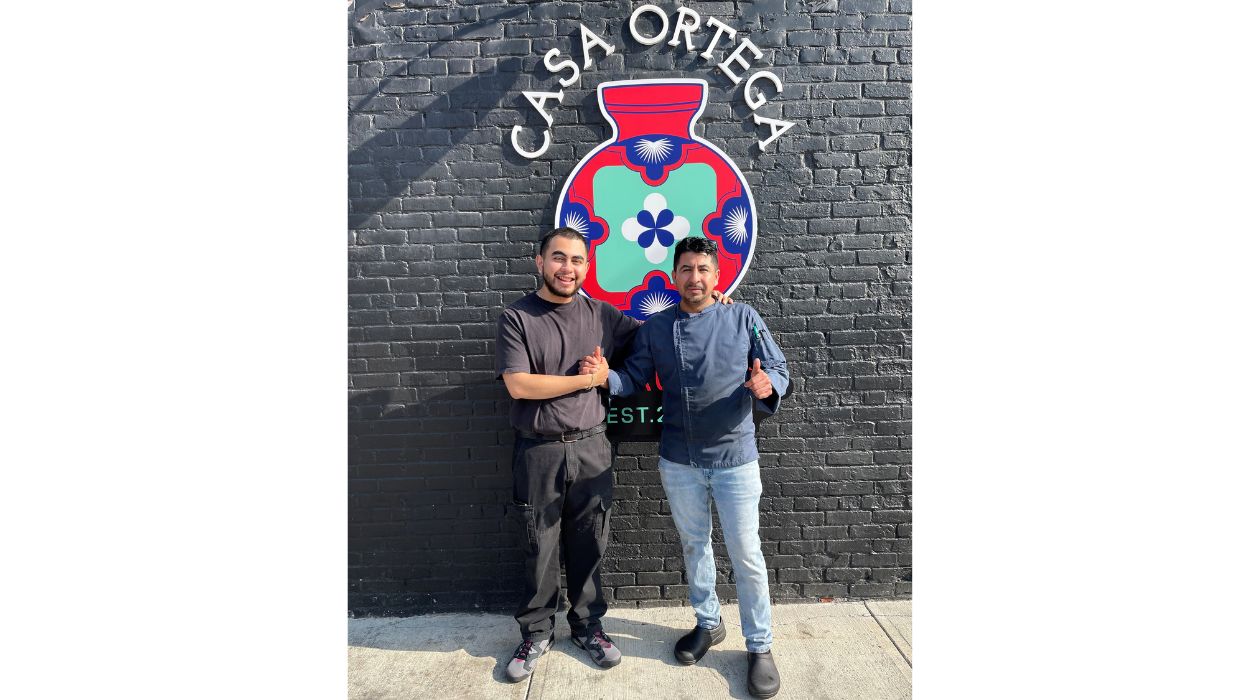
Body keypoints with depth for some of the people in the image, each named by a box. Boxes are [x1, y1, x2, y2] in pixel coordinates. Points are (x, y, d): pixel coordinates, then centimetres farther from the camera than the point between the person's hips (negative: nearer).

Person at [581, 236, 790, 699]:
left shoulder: (743, 318, -3)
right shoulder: (655, 328, 3)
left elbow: (778, 369, -4)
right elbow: (633, 378, 3)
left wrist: (767, 386, -26)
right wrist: (605, 376, -17)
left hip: (735, 457, -2)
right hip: (678, 461, 3)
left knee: (746, 553, 5)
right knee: (694, 544, 18)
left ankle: (759, 646, 25)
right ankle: (708, 624, 41)